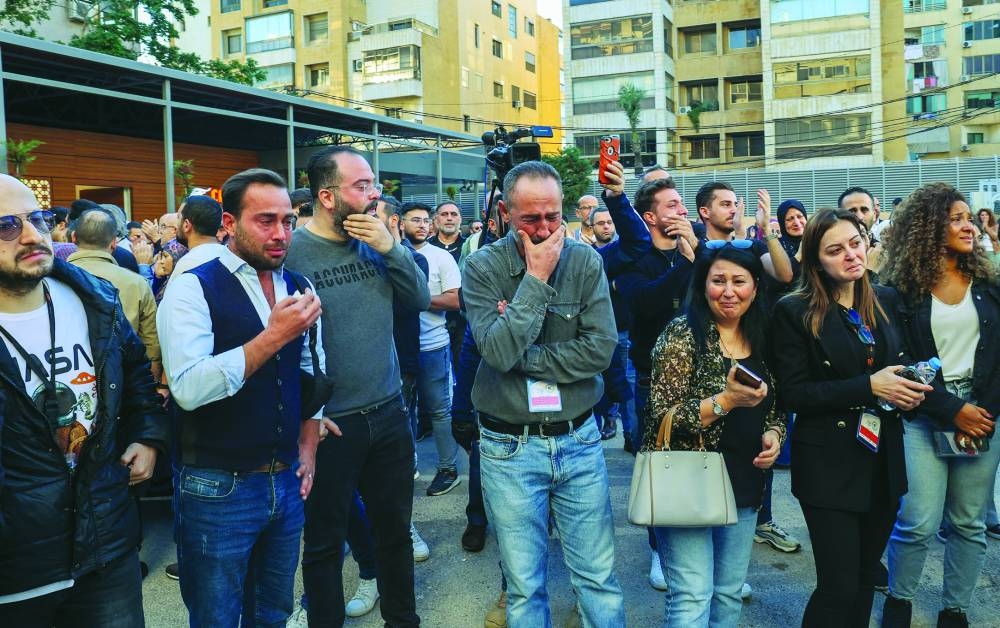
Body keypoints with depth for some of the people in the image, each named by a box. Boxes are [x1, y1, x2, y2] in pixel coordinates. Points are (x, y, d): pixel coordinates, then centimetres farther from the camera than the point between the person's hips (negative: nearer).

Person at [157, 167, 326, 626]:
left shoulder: (298, 289, 5)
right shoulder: (193, 288, -13)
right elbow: (188, 389, -25)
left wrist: (307, 448, 7)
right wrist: (273, 336, -28)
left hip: (287, 481, 5)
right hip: (217, 488, -5)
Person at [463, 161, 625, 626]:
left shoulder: (585, 261, -3)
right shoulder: (483, 266, -7)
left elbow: (600, 349, -12)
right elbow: (498, 352, -20)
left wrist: (522, 356, -13)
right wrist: (536, 278, -18)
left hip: (578, 439, 1)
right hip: (509, 447, -1)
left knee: (598, 578, 12)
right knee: (524, 586, 11)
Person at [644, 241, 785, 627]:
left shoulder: (762, 339, 8)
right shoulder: (683, 334, -11)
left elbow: (774, 408, 18)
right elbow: (663, 416, -17)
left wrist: (773, 434, -3)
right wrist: (726, 400, -27)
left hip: (744, 487, 7)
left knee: (730, 595, 17)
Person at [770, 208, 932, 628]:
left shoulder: (883, 301, 6)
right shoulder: (794, 311, -11)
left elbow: (897, 364, 18)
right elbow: (793, 395, -14)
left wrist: (907, 389, -5)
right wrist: (869, 387, -20)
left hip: (883, 461, 6)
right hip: (830, 466, -6)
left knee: (866, 575, 18)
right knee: (839, 587, -2)